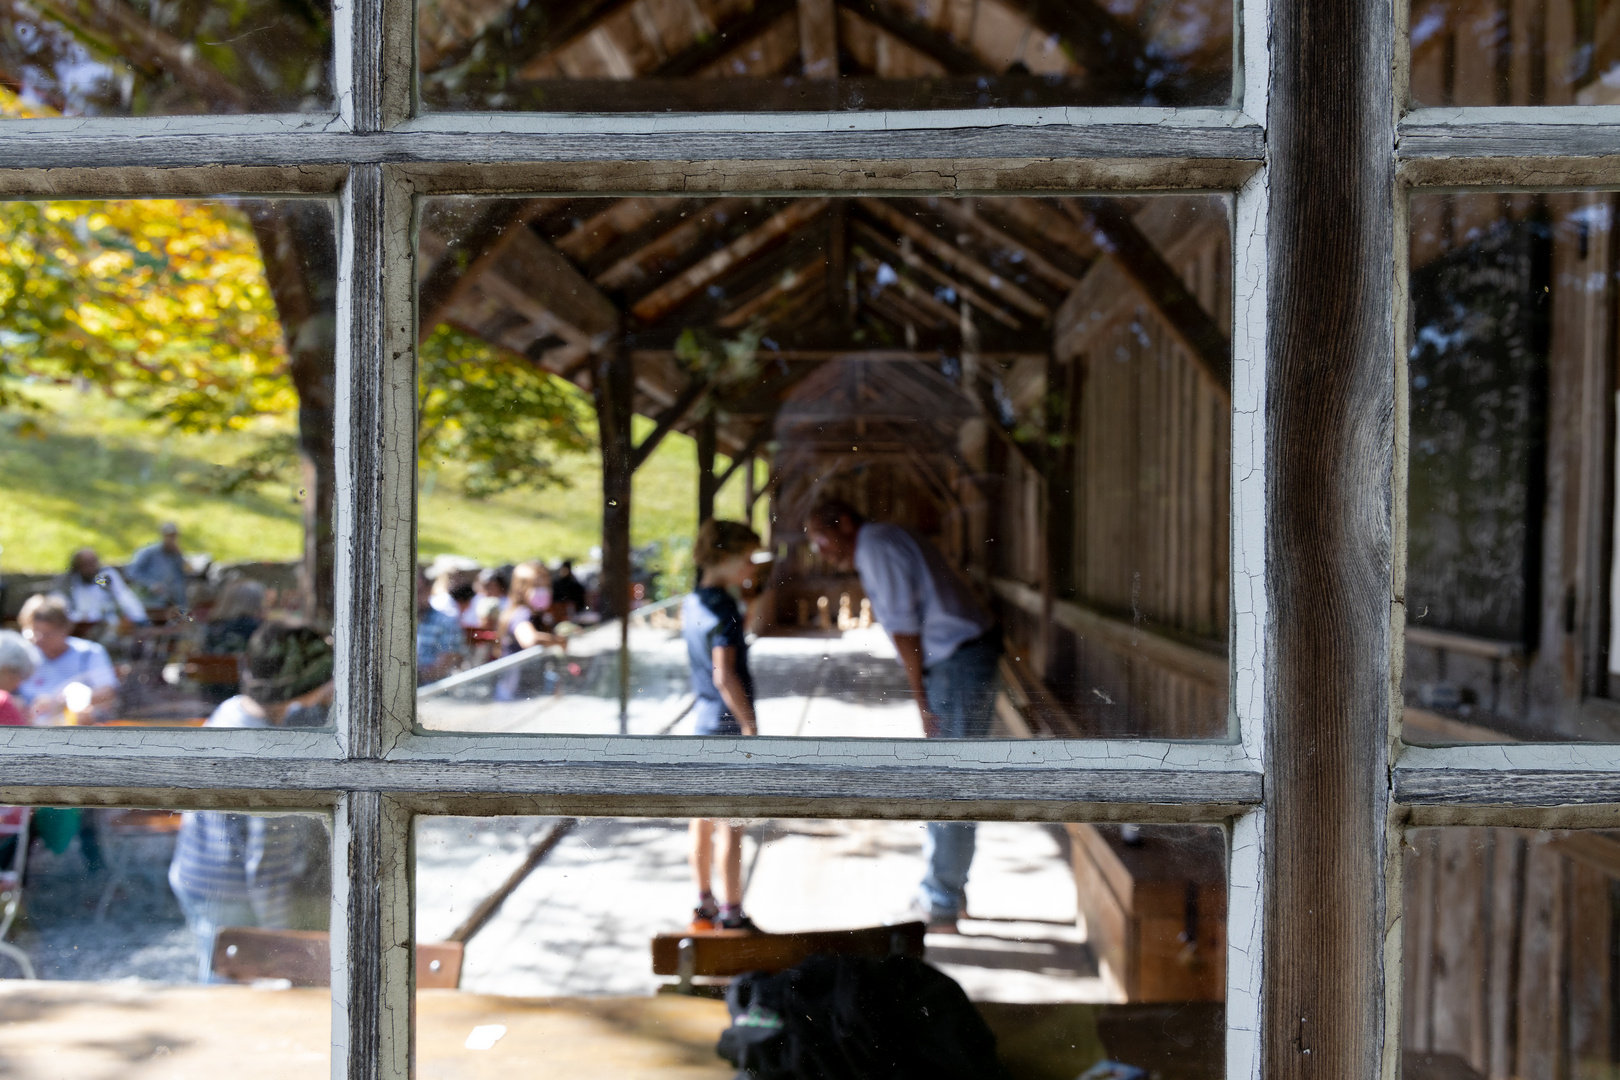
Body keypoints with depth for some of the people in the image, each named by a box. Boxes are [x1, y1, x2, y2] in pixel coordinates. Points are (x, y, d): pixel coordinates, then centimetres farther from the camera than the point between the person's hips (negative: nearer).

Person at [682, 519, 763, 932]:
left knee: (704, 821, 15)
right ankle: (731, 916, 6)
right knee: (731, 825, -1)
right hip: (727, 726, -9)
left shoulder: (692, 602, 10)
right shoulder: (722, 606, -17)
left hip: (702, 722, 9)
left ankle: (705, 907, 26)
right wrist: (750, 724, -22)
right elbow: (725, 674, -24)